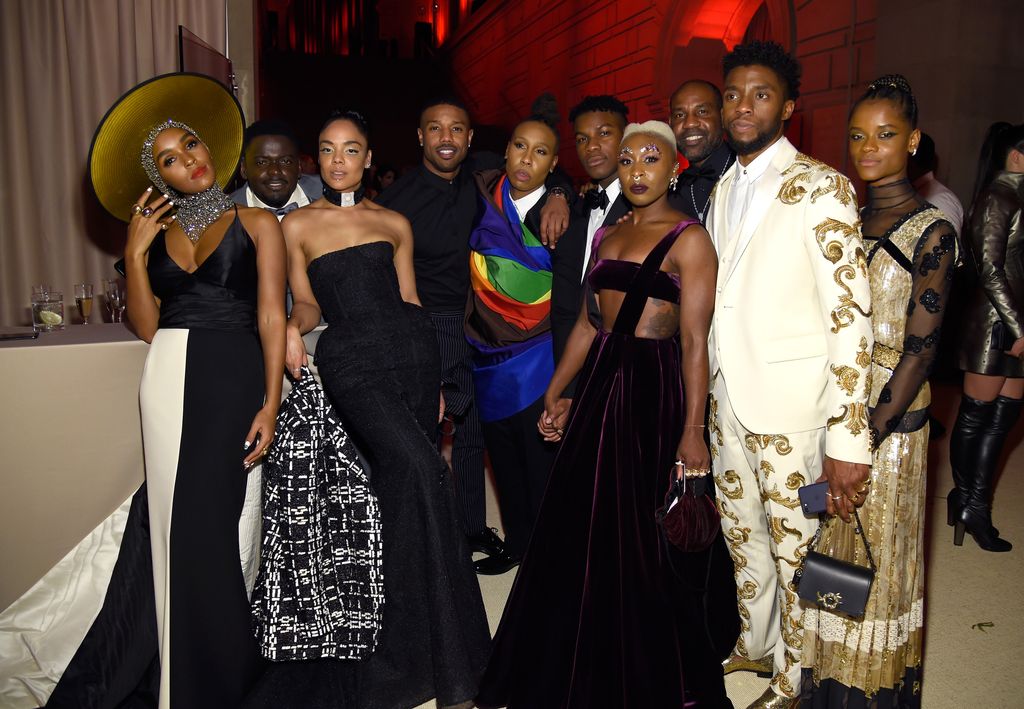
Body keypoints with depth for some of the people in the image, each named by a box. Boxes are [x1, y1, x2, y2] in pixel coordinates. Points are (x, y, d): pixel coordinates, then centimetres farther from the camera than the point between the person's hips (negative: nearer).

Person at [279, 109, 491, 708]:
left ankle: (403, 655, 20)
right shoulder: (297, 226, 11)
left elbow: (410, 302, 14)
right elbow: (308, 304, 9)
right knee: (420, 473, -22)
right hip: (351, 362, -3)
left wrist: (435, 380, 12)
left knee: (403, 485, 2)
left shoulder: (394, 224, 15)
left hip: (411, 352, 3)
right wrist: (293, 326, -13)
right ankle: (447, 660, -11)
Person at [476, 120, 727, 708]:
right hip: (598, 381, 6)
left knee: (635, 532, 2)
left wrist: (692, 430, -17)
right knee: (580, 523, 11)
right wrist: (556, 392, 13)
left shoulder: (689, 239, -6)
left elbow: (695, 341, -12)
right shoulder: (608, 234, 14)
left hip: (652, 385, -6)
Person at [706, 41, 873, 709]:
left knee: (795, 549, 8)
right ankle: (755, 644, 44)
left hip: (791, 405, -6)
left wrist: (848, 440, -21)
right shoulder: (724, 188, 11)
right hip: (727, 399, 7)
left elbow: (852, 316, -16)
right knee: (742, 534, 20)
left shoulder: (820, 186, -11)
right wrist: (706, 394, 13)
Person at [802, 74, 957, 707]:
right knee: (828, 544, 15)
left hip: (888, 414, -5)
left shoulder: (931, 229, -9)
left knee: (874, 550, 8)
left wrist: (870, 434, -18)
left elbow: (922, 346, -13)